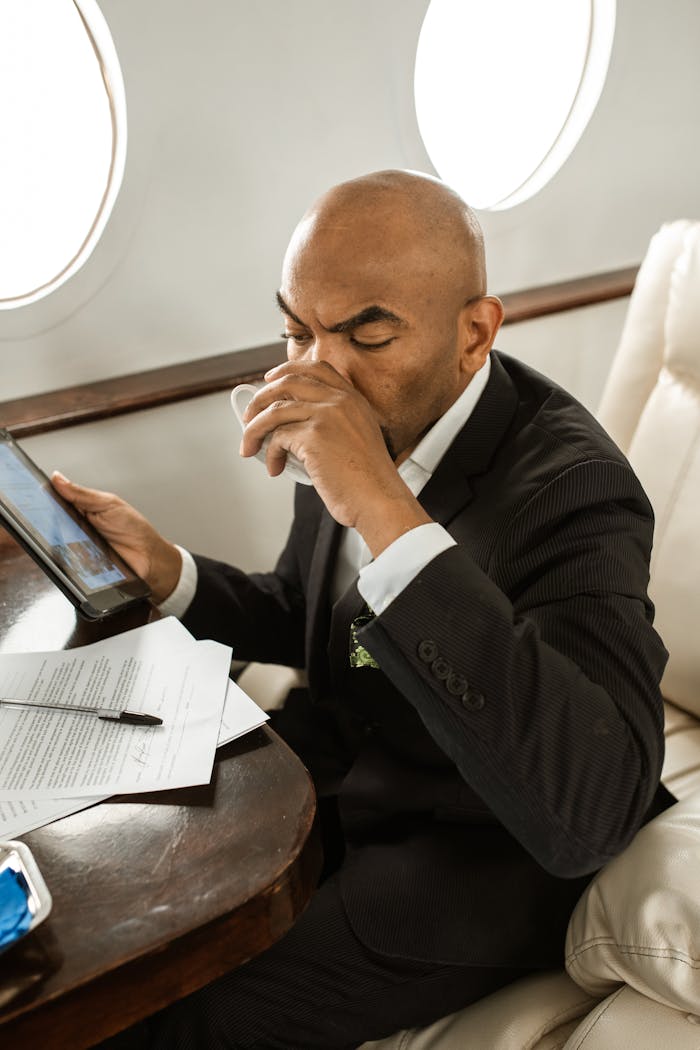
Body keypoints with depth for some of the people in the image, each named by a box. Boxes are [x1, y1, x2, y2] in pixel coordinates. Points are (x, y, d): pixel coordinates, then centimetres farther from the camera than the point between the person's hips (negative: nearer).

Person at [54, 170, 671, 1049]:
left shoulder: (572, 488, -29)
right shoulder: (374, 413, -7)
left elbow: (586, 815, -42)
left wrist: (387, 512, -45)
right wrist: (163, 570, -11)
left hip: (470, 848, -6)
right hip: (337, 766, 7)